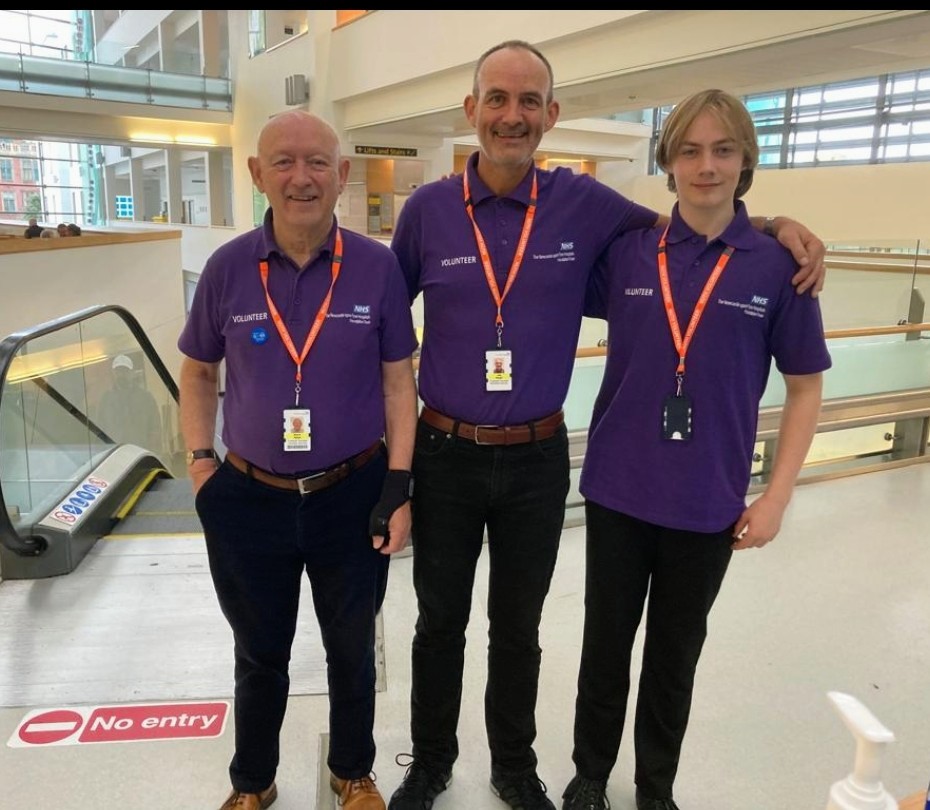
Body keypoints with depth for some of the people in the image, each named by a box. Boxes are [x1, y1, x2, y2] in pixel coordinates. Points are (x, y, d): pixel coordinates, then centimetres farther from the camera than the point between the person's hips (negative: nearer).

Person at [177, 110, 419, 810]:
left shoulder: (377, 266, -9)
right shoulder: (228, 268, -6)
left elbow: (397, 380, -3)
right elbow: (198, 371, 7)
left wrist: (398, 485, -6)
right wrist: (200, 463, 0)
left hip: (353, 496, 0)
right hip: (249, 500, 1)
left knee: (352, 649, 20)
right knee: (261, 655, 21)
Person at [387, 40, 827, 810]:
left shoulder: (583, 203, -4)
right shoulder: (428, 210, -6)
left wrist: (783, 224, -4)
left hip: (537, 460, 0)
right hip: (446, 456, 0)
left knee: (518, 628, 18)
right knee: (440, 623, 16)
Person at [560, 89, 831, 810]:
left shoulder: (778, 263, -6)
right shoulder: (626, 251, -3)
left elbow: (805, 387, 0)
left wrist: (776, 496, -4)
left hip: (709, 500, 0)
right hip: (619, 488, 1)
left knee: (675, 651, 17)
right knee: (607, 641, 16)